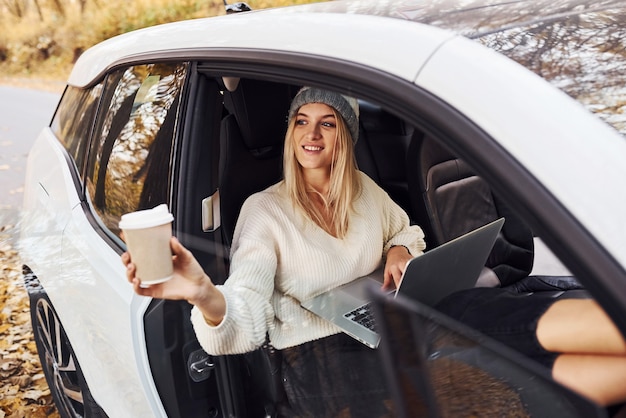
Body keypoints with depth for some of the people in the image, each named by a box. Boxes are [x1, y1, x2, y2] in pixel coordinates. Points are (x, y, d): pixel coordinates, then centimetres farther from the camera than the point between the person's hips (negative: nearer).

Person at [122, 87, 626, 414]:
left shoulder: (365, 191, 13)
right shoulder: (264, 209, -3)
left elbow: (408, 230, 33)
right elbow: (244, 325, -15)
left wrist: (401, 248, 7)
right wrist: (205, 294, -39)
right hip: (321, 352, -5)